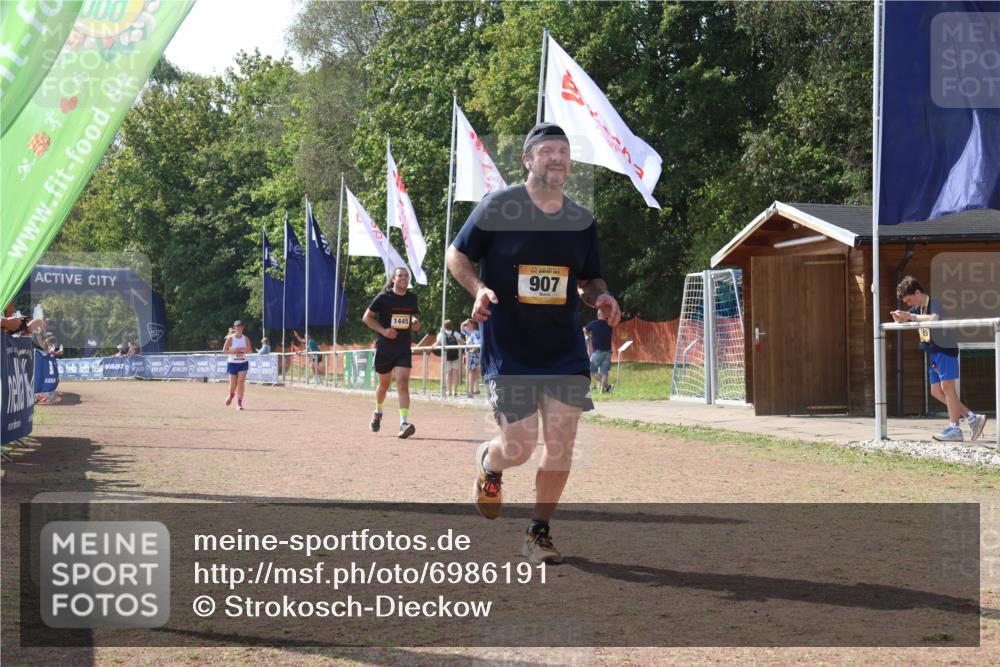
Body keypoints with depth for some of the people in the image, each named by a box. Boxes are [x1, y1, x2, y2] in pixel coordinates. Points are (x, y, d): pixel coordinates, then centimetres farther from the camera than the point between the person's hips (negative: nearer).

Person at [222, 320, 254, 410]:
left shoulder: (246, 339, 3)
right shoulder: (230, 338, -5)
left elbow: (250, 351, 10)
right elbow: (224, 351, -4)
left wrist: (245, 350, -12)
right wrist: (233, 351, -20)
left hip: (243, 363, 1)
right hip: (233, 363, -1)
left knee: (241, 382, -13)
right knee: (233, 384, 4)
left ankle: (239, 403, -8)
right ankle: (231, 396, 39)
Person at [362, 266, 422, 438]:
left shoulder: (412, 298, 4)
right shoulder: (383, 297, -7)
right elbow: (367, 317, -3)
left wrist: (415, 323, -1)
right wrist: (383, 330, -16)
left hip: (404, 348, 2)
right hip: (384, 348, -1)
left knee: (403, 383, -15)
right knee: (384, 384, 13)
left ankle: (404, 423, -23)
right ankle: (378, 413, 42)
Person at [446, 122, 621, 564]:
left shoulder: (582, 220, 7)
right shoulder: (496, 207, -5)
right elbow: (457, 255, 3)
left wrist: (600, 297, -4)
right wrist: (478, 289, -16)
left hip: (566, 353, 4)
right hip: (509, 352, -3)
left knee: (560, 446, -2)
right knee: (519, 447, -5)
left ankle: (538, 534, 15)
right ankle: (488, 463, 33)